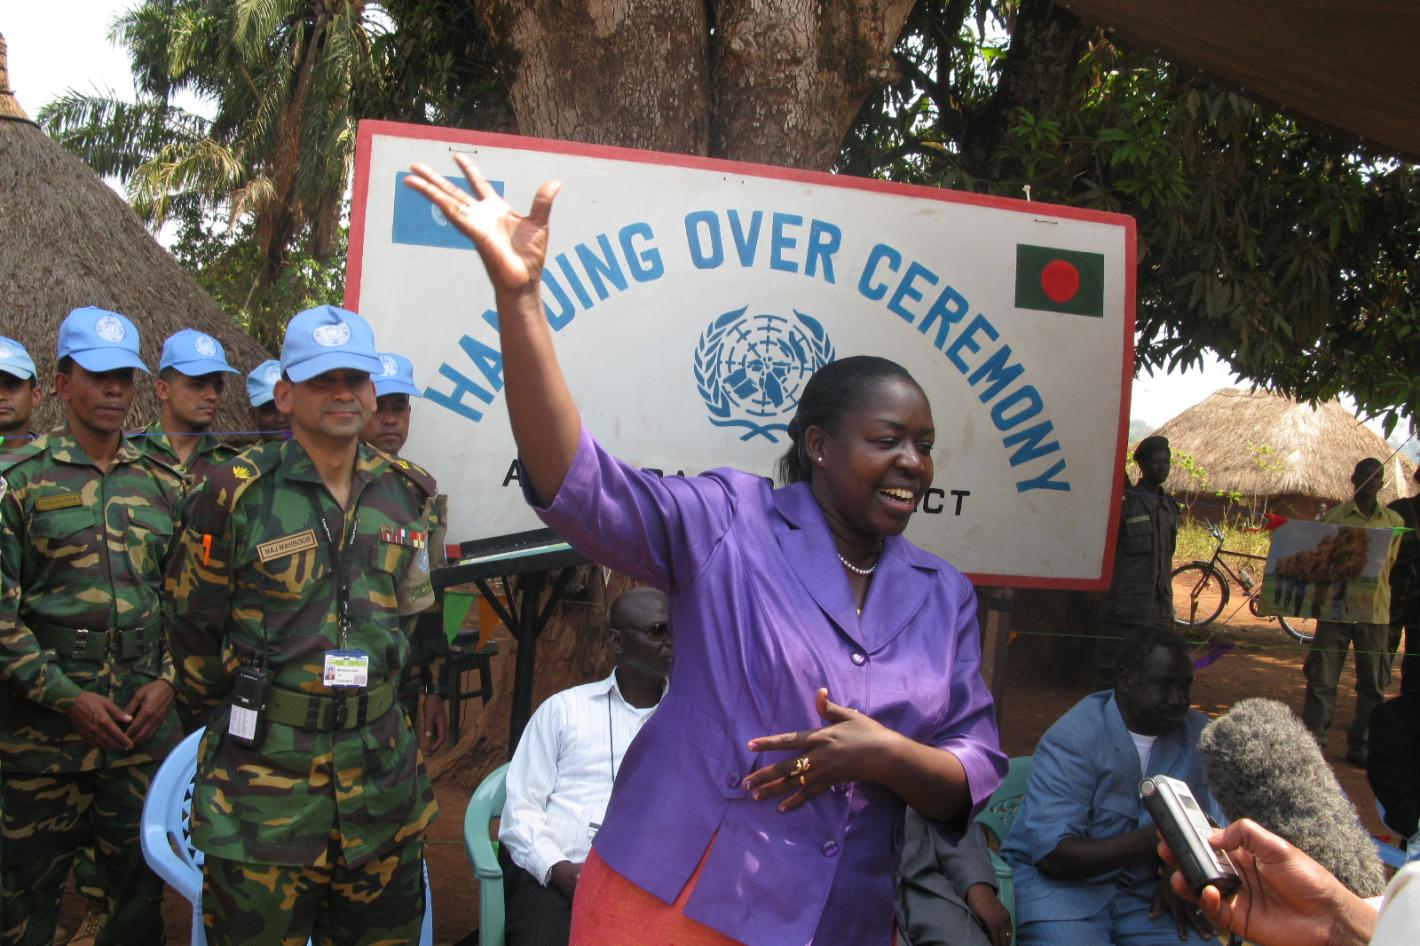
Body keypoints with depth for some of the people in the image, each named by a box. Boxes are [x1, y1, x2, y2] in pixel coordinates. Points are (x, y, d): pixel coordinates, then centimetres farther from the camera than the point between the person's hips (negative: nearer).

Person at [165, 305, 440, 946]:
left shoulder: (405, 493, 4)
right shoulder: (237, 493, -8)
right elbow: (191, 623, 0)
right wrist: (233, 719, 9)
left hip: (379, 766, 4)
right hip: (264, 770, -4)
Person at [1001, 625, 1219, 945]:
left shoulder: (1199, 733, 4)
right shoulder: (1073, 739, -15)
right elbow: (1052, 855, -20)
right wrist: (1148, 841, -29)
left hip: (1141, 888, 5)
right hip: (1058, 882, -5)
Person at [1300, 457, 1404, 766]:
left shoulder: (1394, 521, 7)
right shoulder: (1335, 516, 1)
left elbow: (1395, 565, 12)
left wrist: (1393, 608, 9)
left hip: (1375, 612, 2)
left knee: (1373, 682, 5)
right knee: (1322, 678, 0)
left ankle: (1360, 745, 15)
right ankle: (1313, 740, 7)